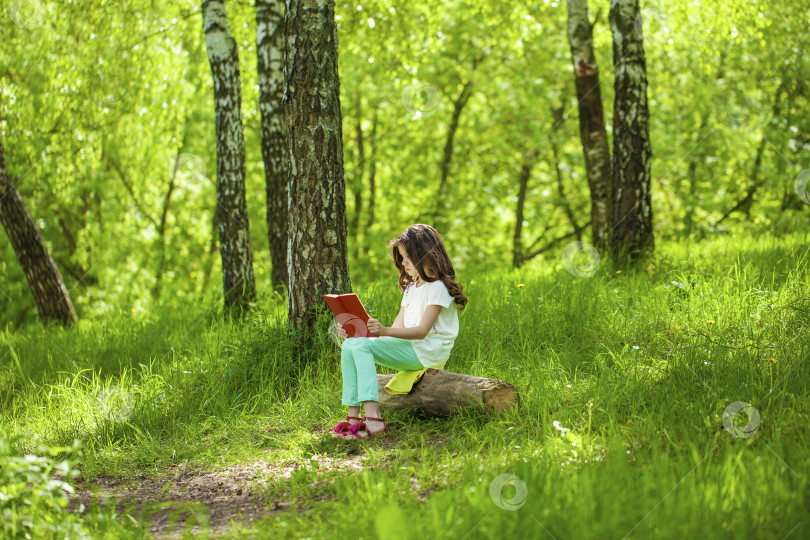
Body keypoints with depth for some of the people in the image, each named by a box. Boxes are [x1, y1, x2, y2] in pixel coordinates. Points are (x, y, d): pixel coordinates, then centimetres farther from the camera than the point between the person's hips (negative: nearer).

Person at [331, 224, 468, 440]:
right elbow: (398, 329, 12)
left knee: (362, 345, -25)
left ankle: (373, 419, -36)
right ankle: (353, 416, -18)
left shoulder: (438, 288, -7)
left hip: (428, 352, -9)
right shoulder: (411, 288, 22)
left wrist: (385, 331, -33)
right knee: (350, 345, -9)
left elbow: (422, 331, -18)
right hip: (408, 349, 9)